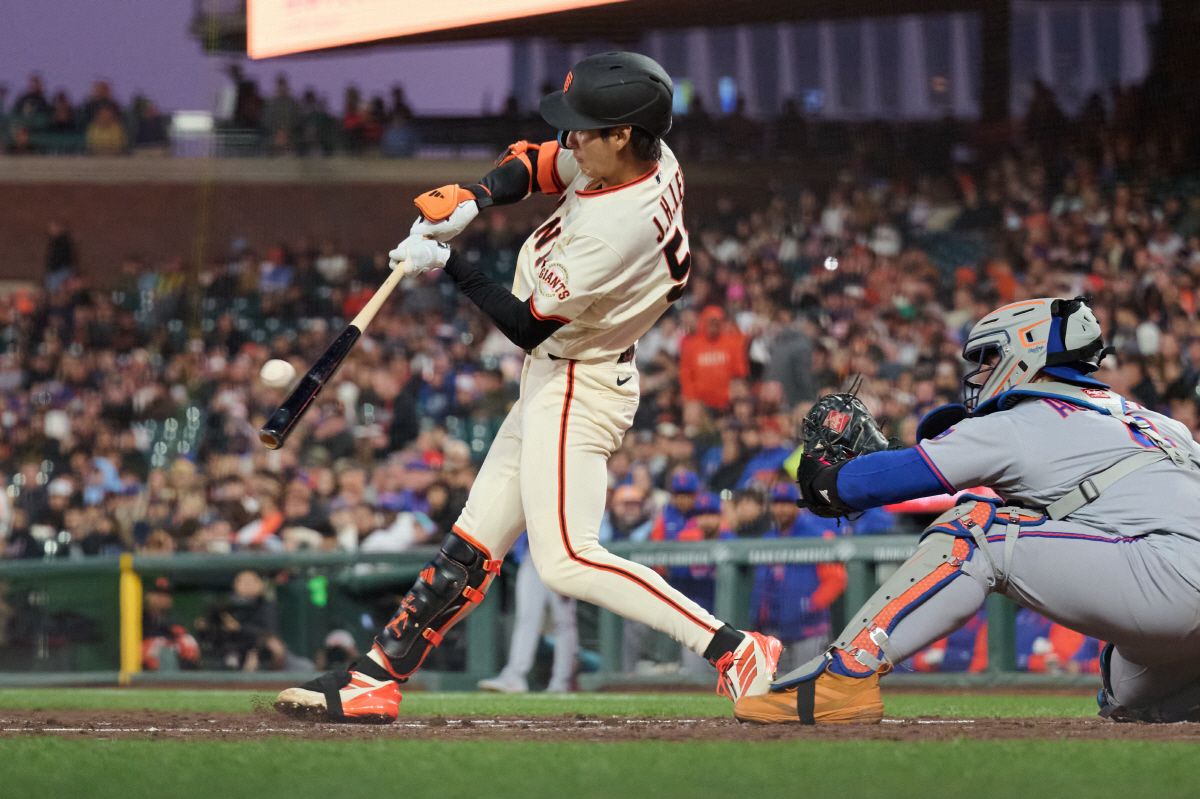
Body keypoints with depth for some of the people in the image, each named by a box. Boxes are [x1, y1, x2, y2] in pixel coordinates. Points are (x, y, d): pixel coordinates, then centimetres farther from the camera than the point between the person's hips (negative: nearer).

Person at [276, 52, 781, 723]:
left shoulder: (619, 229, -30)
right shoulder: (652, 158, -3)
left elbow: (527, 325, -21)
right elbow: (536, 163, 15)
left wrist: (447, 264, -12)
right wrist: (472, 200, -3)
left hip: (577, 388, -10)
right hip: (551, 385, 10)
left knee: (566, 559, -19)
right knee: (473, 546, 11)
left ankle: (733, 649, -18)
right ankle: (375, 680, 15)